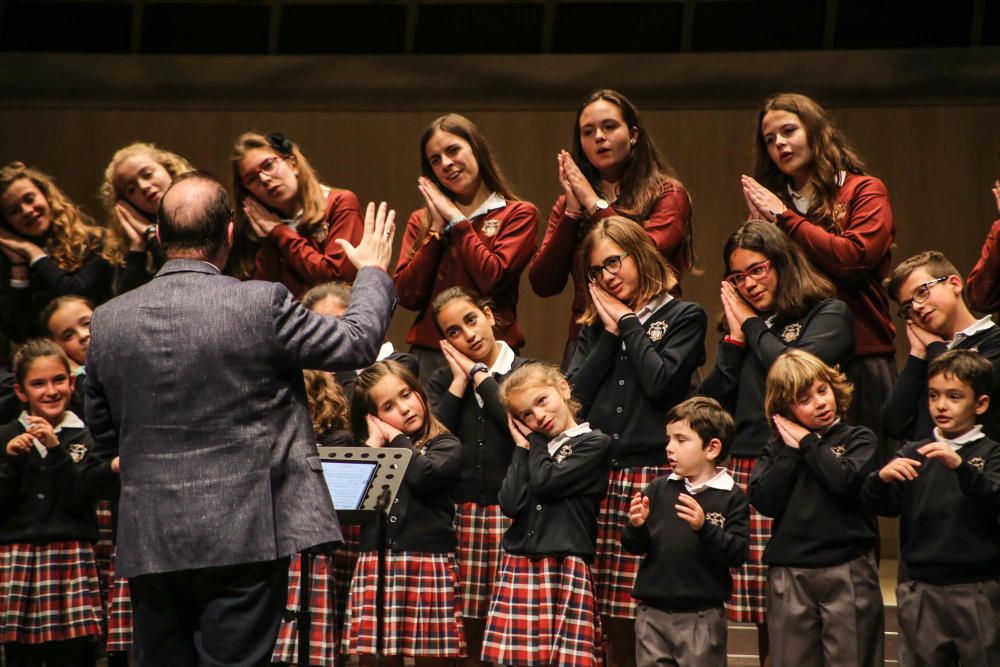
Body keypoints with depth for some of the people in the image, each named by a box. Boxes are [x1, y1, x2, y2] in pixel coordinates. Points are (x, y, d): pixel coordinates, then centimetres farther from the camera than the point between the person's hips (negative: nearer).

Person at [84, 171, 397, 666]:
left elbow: (103, 439, 12)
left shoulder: (107, 320, 1)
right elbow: (356, 342, 2)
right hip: (243, 536, -3)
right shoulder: (261, 304, -12)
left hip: (148, 545, 4)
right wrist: (373, 270, 20)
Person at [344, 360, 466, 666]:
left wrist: (396, 438, 2)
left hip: (429, 568, -3)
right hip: (376, 569, 3)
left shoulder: (446, 445, 8)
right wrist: (375, 441, 6)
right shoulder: (370, 449, 19)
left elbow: (423, 475, -14)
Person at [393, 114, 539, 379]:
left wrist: (456, 220, -4)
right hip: (428, 354, 3)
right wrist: (437, 230, -3)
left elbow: (493, 279, -12)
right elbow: (407, 296, 1)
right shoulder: (421, 220, 13)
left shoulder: (519, 214, 4)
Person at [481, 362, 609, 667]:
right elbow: (510, 503, 3)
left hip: (566, 569, -5)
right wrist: (523, 447, 5)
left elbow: (546, 483, -11)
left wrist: (536, 441, 5)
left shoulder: (594, 443, 1)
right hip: (520, 568, 5)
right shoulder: (530, 448, 18)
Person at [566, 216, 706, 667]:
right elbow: (575, 394, 7)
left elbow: (660, 380, -9)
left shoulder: (684, 317, 6)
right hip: (601, 475, 4)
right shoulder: (595, 327, 20)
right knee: (613, 618, 1)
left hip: (654, 474, -4)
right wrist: (610, 333, 4)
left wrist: (627, 323, 1)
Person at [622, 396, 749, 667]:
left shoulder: (731, 497, -3)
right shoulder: (658, 489, 7)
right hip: (653, 613, 4)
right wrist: (636, 527, -13)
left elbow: (738, 553, -12)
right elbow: (634, 547, 8)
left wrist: (704, 527, -25)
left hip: (702, 617, -3)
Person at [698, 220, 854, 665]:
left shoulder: (828, 314, 4)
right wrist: (735, 338, 5)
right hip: (746, 469, 5)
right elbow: (711, 402, 13)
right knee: (765, 610, 0)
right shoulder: (741, 323, 20)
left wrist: (754, 326, 0)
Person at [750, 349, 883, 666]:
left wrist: (808, 444, -5)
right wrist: (791, 451, -5)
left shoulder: (858, 438, 4)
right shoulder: (776, 449, 11)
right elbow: (764, 501, -5)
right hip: (789, 577, 2)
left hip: (848, 571, -2)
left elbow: (845, 482, -16)